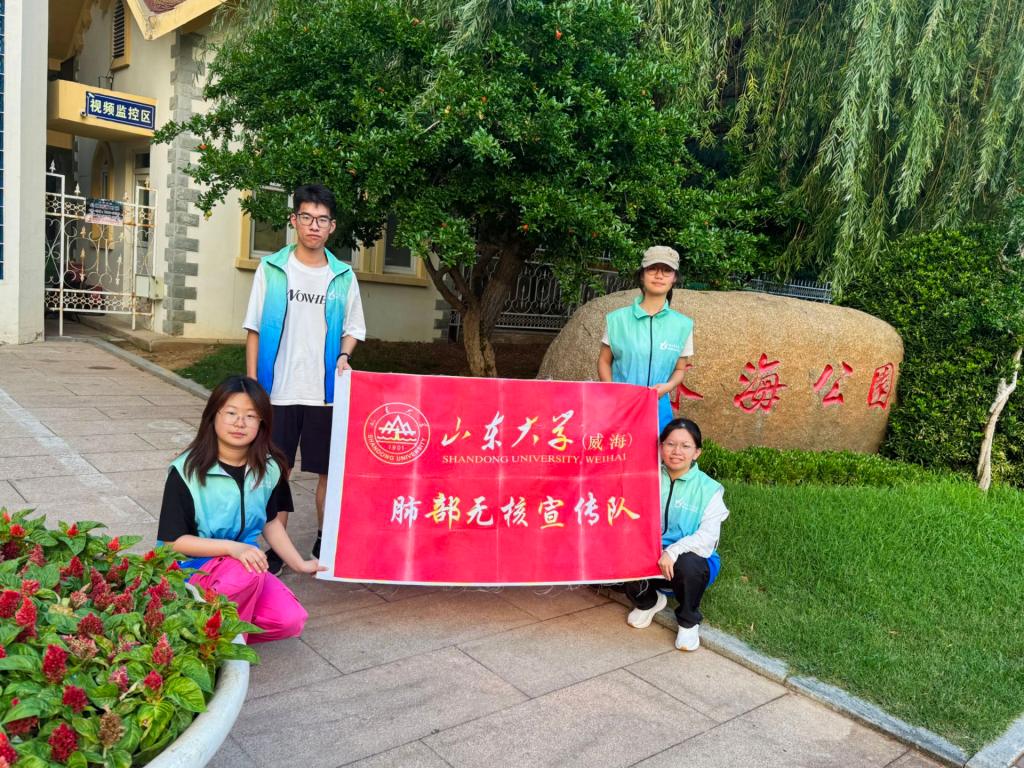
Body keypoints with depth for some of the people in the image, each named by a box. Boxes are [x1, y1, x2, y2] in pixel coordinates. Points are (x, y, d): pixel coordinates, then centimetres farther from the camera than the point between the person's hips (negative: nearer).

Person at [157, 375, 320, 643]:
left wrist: (299, 564, 9)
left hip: (245, 567, 4)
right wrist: (232, 547, -27)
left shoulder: (269, 468, -3)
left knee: (291, 620, -18)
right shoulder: (186, 470, -16)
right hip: (194, 569, -4)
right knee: (248, 572, -35)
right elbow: (172, 541, -15)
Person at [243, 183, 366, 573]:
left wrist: (343, 357, -9)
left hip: (326, 392, 1)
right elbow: (255, 329, 2)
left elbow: (353, 328, 12)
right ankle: (277, 549, 19)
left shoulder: (343, 276, 4)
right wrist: (252, 385, -4)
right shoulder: (272, 269, 0)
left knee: (328, 470, 9)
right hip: (278, 390, -1)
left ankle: (325, 544, 27)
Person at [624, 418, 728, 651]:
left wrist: (673, 551, -31)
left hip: (691, 558, -2)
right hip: (652, 556, 2)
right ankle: (649, 601, 11)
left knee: (687, 564, -37)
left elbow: (707, 536, -16)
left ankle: (688, 623, -3)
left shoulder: (709, 489, -6)